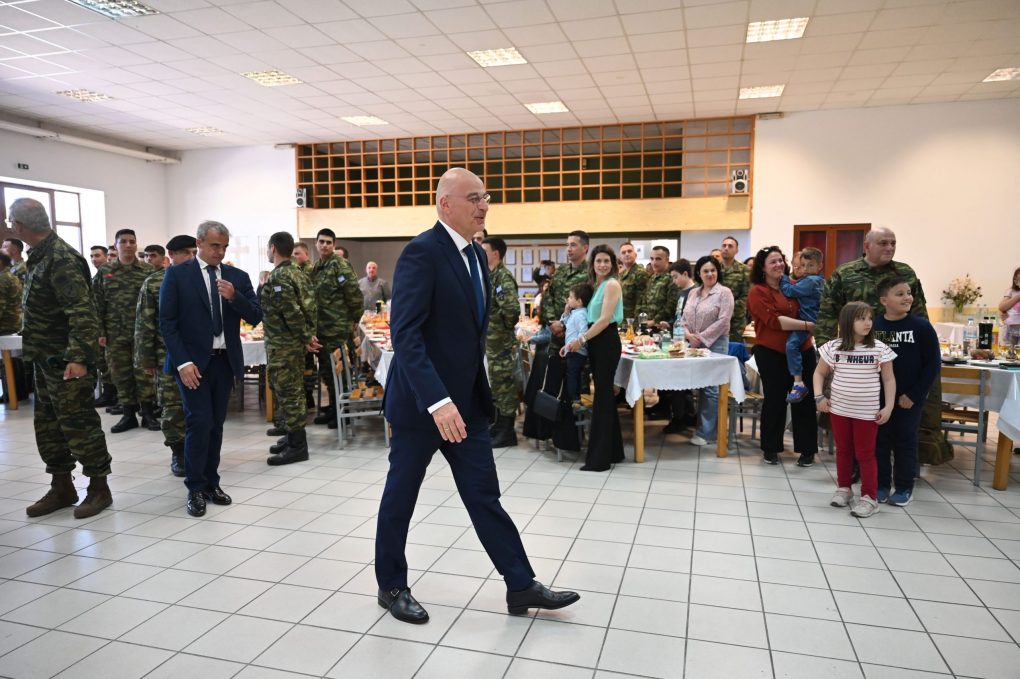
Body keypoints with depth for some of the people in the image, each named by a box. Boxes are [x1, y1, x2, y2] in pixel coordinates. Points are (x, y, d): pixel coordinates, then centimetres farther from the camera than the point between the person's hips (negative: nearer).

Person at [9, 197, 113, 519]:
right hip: (46, 359, 10)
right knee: (48, 425, 15)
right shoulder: (41, 256, 11)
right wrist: (35, 348, 18)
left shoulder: (62, 259, -18)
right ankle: (61, 488, 26)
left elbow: (82, 312, -26)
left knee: (78, 424, -2)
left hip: (65, 361, -10)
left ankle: (99, 488, 11)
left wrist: (78, 357, -31)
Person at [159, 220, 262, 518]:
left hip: (225, 360, 4)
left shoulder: (238, 277, 7)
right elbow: (167, 322, -6)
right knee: (200, 422, -8)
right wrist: (183, 362, -14)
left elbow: (255, 318, 1)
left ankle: (211, 483, 22)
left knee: (216, 424, 10)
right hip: (193, 361, -3)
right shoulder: (177, 274, -2)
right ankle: (195, 488, 7)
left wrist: (234, 297, -17)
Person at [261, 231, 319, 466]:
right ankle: (294, 439, 26)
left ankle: (297, 447, 2)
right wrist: (308, 335, 6)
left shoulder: (279, 277, -16)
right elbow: (309, 307, 10)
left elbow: (292, 312, -22)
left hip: (281, 345, -10)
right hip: (294, 343, 10)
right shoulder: (298, 274, 12)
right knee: (293, 391, 16)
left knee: (287, 393, -4)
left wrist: (306, 337, -14)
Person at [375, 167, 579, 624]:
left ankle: (521, 586, 20)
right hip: (422, 401, -7)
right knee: (401, 495, 11)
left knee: (484, 494, 11)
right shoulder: (422, 252, -18)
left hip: (466, 399, 7)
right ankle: (392, 587, 29)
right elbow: (405, 334, -26)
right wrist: (437, 400, -34)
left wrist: (475, 390, 17)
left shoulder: (475, 255, 9)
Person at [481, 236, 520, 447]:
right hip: (491, 339, 9)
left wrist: (504, 326, -13)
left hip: (502, 340, -9)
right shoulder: (490, 275, 13)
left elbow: (512, 309, -28)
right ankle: (499, 424, 28)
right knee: (496, 382, 16)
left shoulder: (504, 278, -17)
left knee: (504, 382, -2)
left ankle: (507, 432, 6)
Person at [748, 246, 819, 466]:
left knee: (804, 400, 8)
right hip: (772, 354, -5)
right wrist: (808, 325, -22)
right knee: (774, 401, 6)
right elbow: (774, 321, -20)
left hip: (802, 351, 5)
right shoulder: (758, 292, -8)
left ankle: (807, 450, 21)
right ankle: (770, 449, 21)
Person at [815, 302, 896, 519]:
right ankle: (843, 488, 30)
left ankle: (869, 497, 13)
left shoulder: (879, 349, -7)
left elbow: (889, 380, -1)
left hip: (867, 412, -2)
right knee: (843, 451, 15)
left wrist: (888, 407, -6)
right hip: (839, 409, 2)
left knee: (865, 454, 4)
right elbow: (819, 373, 9)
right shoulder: (833, 347, -4)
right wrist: (819, 396, -2)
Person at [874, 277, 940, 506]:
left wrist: (914, 395, -10)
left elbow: (933, 363, -7)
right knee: (879, 441, 10)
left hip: (909, 399, -2)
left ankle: (904, 487, 22)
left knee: (905, 442, 9)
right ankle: (881, 484, 24)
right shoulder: (873, 326, -5)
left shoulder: (921, 327, -8)